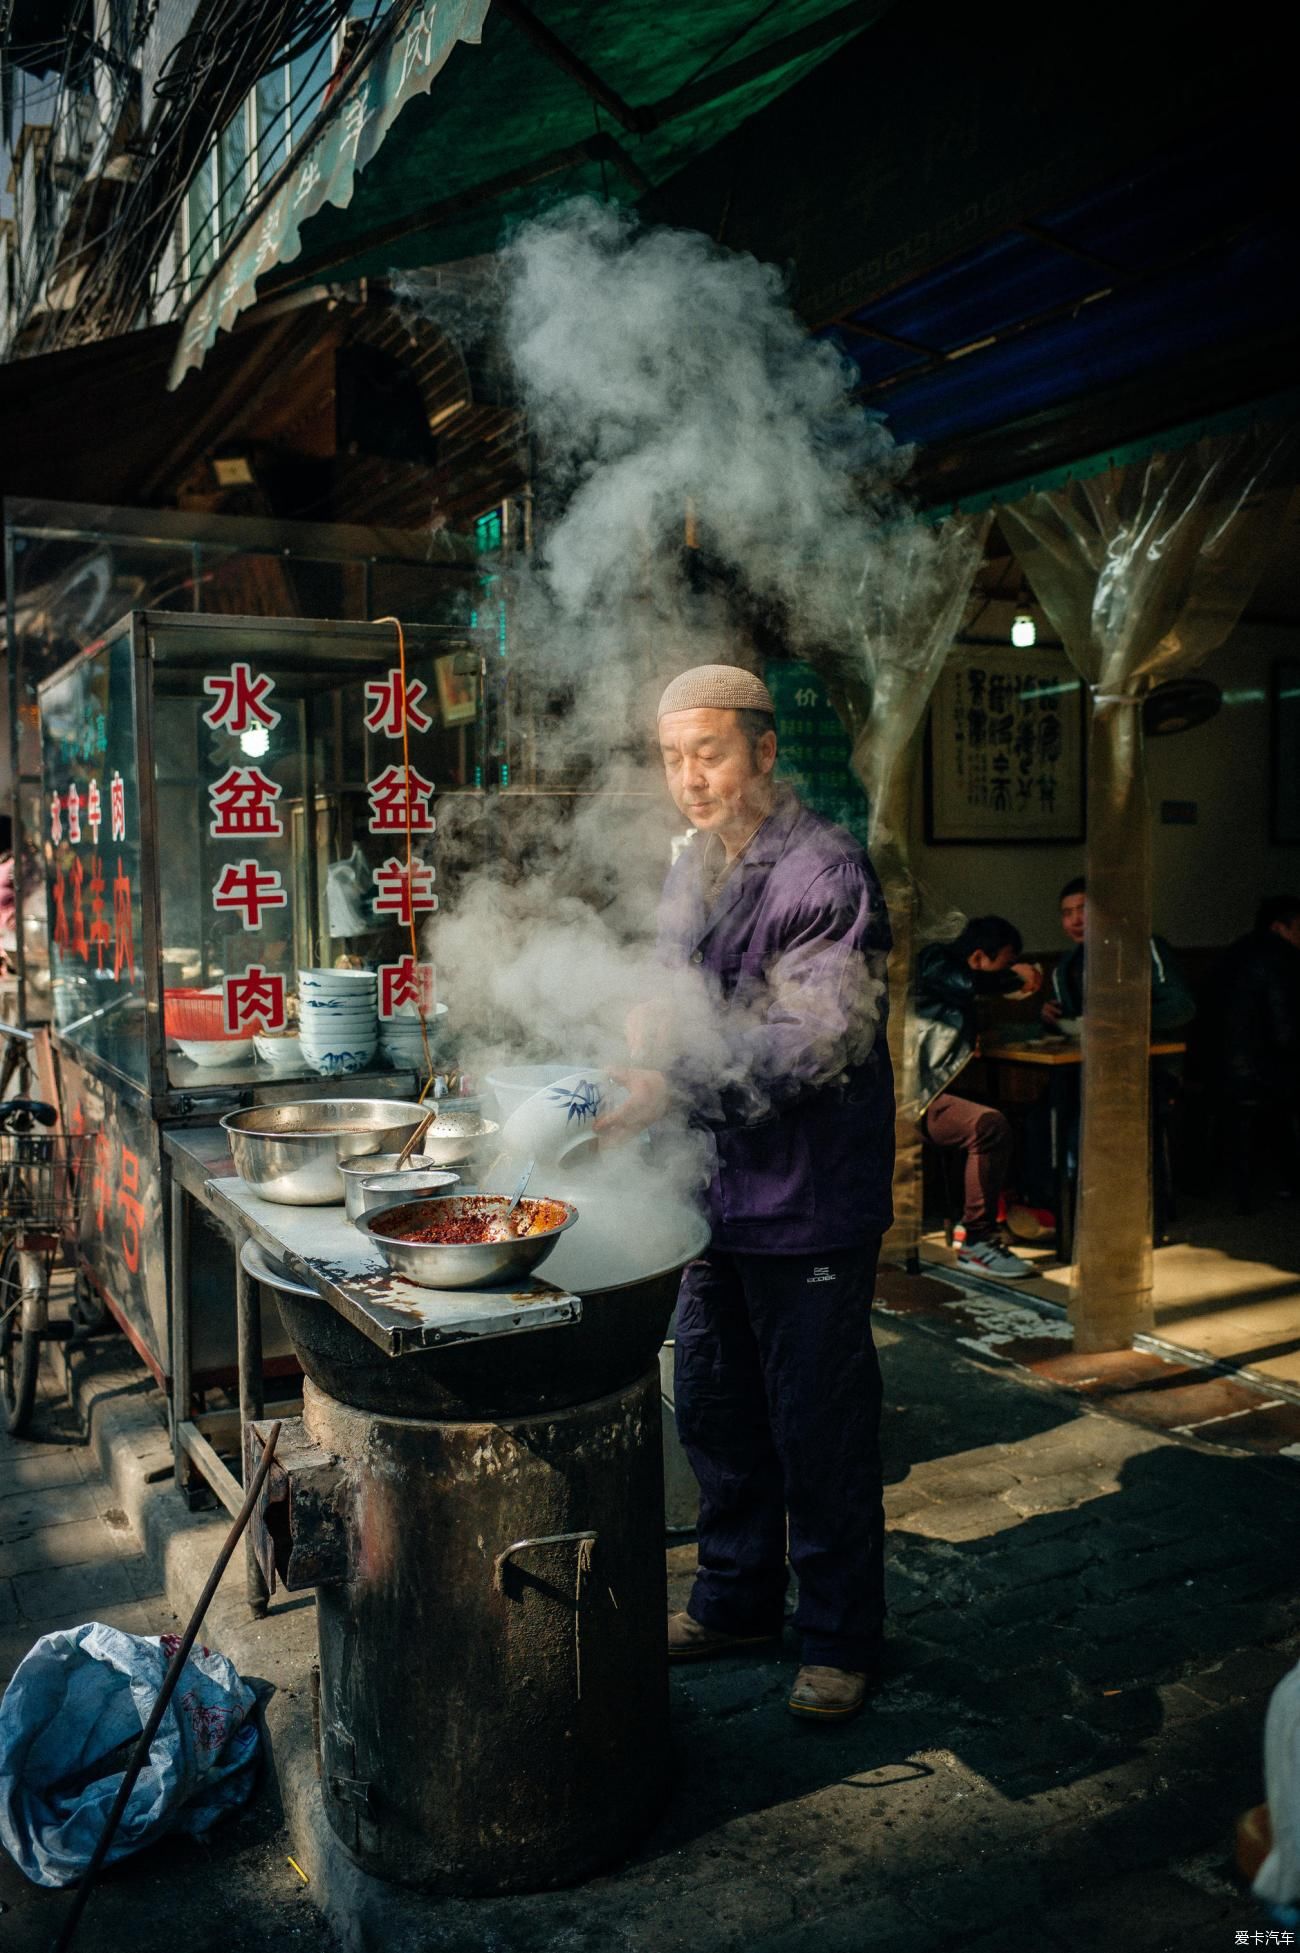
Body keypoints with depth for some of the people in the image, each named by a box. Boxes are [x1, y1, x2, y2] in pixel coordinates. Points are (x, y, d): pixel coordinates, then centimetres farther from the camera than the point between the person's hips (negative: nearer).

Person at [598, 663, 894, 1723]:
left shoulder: (824, 867, -14)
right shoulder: (690, 868, 11)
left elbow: (819, 1037, -23)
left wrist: (672, 1087, -29)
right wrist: (651, 1021, 2)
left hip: (809, 1199, -7)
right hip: (716, 1189, 8)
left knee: (821, 1428, 5)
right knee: (717, 1414, 19)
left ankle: (842, 1636, 25)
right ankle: (738, 1596, 39)